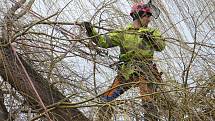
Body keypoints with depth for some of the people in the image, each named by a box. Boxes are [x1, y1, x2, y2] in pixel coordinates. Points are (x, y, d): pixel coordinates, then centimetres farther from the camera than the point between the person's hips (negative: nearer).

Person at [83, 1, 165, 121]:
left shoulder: (152, 32, 19)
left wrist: (150, 38, -13)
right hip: (127, 70, 2)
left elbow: (161, 46, 5)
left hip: (146, 69, -2)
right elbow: (104, 41, 8)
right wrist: (91, 31, -7)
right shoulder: (123, 32, 17)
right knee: (106, 98, -3)